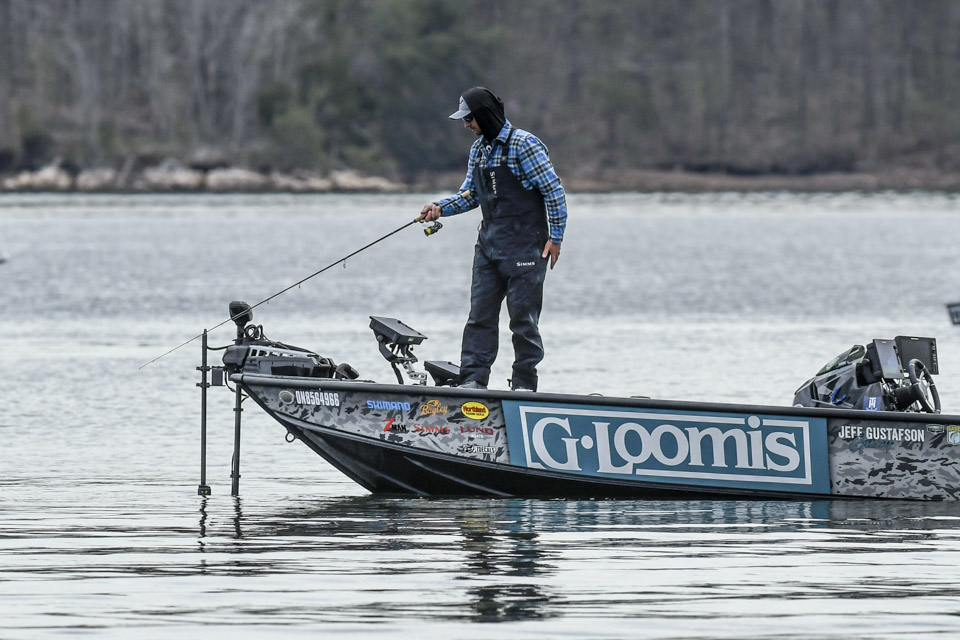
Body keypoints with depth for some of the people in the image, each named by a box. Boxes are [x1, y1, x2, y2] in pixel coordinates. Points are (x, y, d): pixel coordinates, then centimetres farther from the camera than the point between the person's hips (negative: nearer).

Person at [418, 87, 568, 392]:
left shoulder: (523, 144, -11)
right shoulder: (479, 148, 12)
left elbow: (554, 191, -11)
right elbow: (470, 194, 19)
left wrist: (555, 238, -12)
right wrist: (441, 207, 0)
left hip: (524, 246, -7)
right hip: (489, 245, 7)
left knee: (523, 316, -3)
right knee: (480, 313, 3)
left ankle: (524, 384, 3)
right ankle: (473, 381, 4)